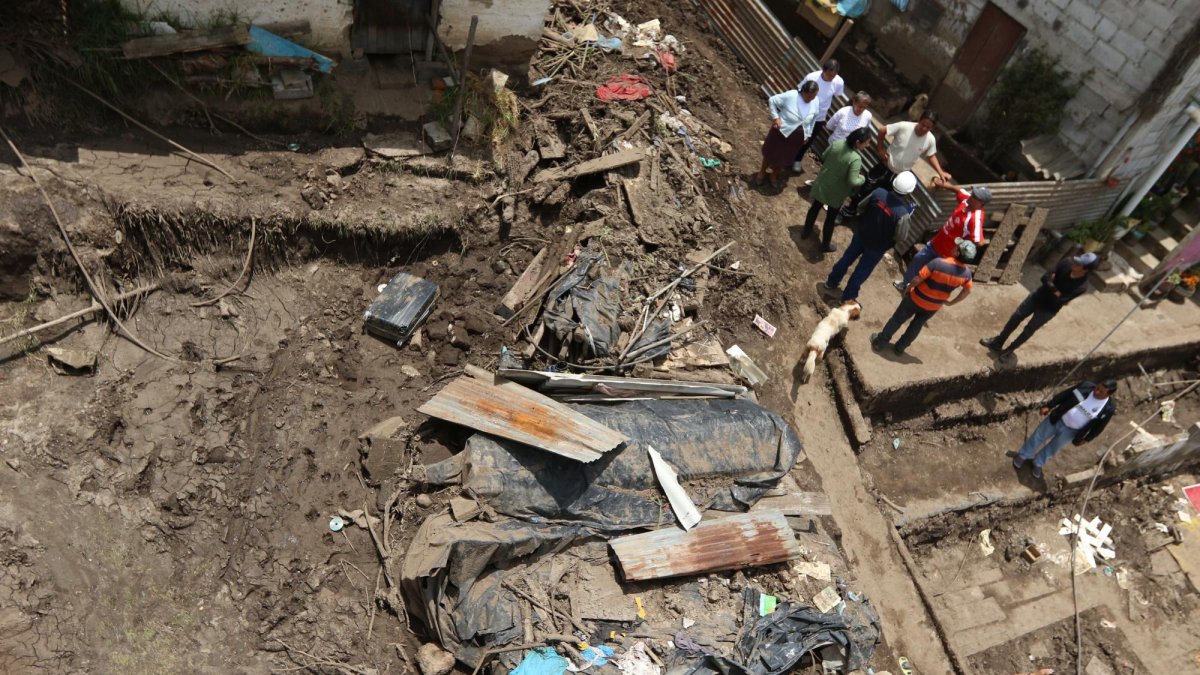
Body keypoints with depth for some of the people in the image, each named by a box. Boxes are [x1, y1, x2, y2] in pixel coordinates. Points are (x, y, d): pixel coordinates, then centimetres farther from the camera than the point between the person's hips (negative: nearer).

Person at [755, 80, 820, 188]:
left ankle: (775, 175, 45)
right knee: (770, 152, 17)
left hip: (797, 137, 3)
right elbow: (773, 100, -14)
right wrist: (775, 117, -21)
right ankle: (762, 172, 44)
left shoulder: (816, 102, -12)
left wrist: (807, 135, 9)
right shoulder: (790, 96, -26)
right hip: (781, 131, -3)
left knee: (785, 158, 19)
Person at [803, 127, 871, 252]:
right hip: (836, 192, -5)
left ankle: (806, 232, 45)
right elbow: (852, 182, -29)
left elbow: (822, 158, -1)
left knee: (815, 207, 26)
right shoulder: (855, 159, -31)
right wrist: (862, 178, -9)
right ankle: (826, 244, 33)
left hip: (822, 184, 5)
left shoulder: (836, 143, -15)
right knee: (831, 217, 15)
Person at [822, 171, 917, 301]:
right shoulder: (903, 213, -34)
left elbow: (860, 207, -5)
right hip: (878, 246, -4)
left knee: (847, 258, 27)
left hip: (861, 233, 4)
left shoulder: (878, 192, -22)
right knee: (862, 271, 17)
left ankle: (831, 283, 45)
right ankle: (847, 297, 36)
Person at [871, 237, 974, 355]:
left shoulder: (939, 263, -30)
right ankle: (900, 347, 39)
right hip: (934, 307, 4)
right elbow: (967, 291, 4)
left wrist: (907, 289, -6)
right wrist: (950, 302, 15)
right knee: (917, 325, 26)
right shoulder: (966, 273, -14)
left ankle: (879, 342, 30)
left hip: (917, 299, -4)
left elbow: (917, 279, -25)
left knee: (897, 319, 16)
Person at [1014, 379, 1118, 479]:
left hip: (1070, 431, 0)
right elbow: (1064, 395, -8)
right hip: (1057, 419, 1)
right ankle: (1023, 455, 44)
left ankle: (1038, 463, 47)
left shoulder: (1109, 408, -21)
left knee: (1053, 448, 21)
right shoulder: (1086, 387, -20)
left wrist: (1086, 439, 3)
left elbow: (1099, 426, -7)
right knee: (1039, 437, 19)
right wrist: (1048, 406, -5)